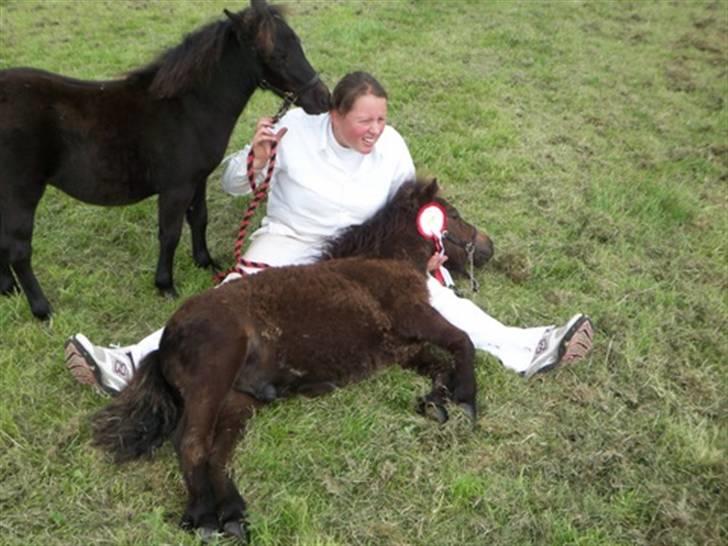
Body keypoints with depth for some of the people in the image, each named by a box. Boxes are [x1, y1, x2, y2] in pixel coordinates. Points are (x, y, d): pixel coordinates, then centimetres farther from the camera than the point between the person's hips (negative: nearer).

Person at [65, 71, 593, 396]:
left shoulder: (392, 145, -10)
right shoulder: (296, 127, -16)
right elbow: (232, 186, -9)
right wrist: (257, 159, -30)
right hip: (288, 244, -1)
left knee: (428, 289, -19)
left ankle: (524, 348, -25)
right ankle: (129, 363, -34)